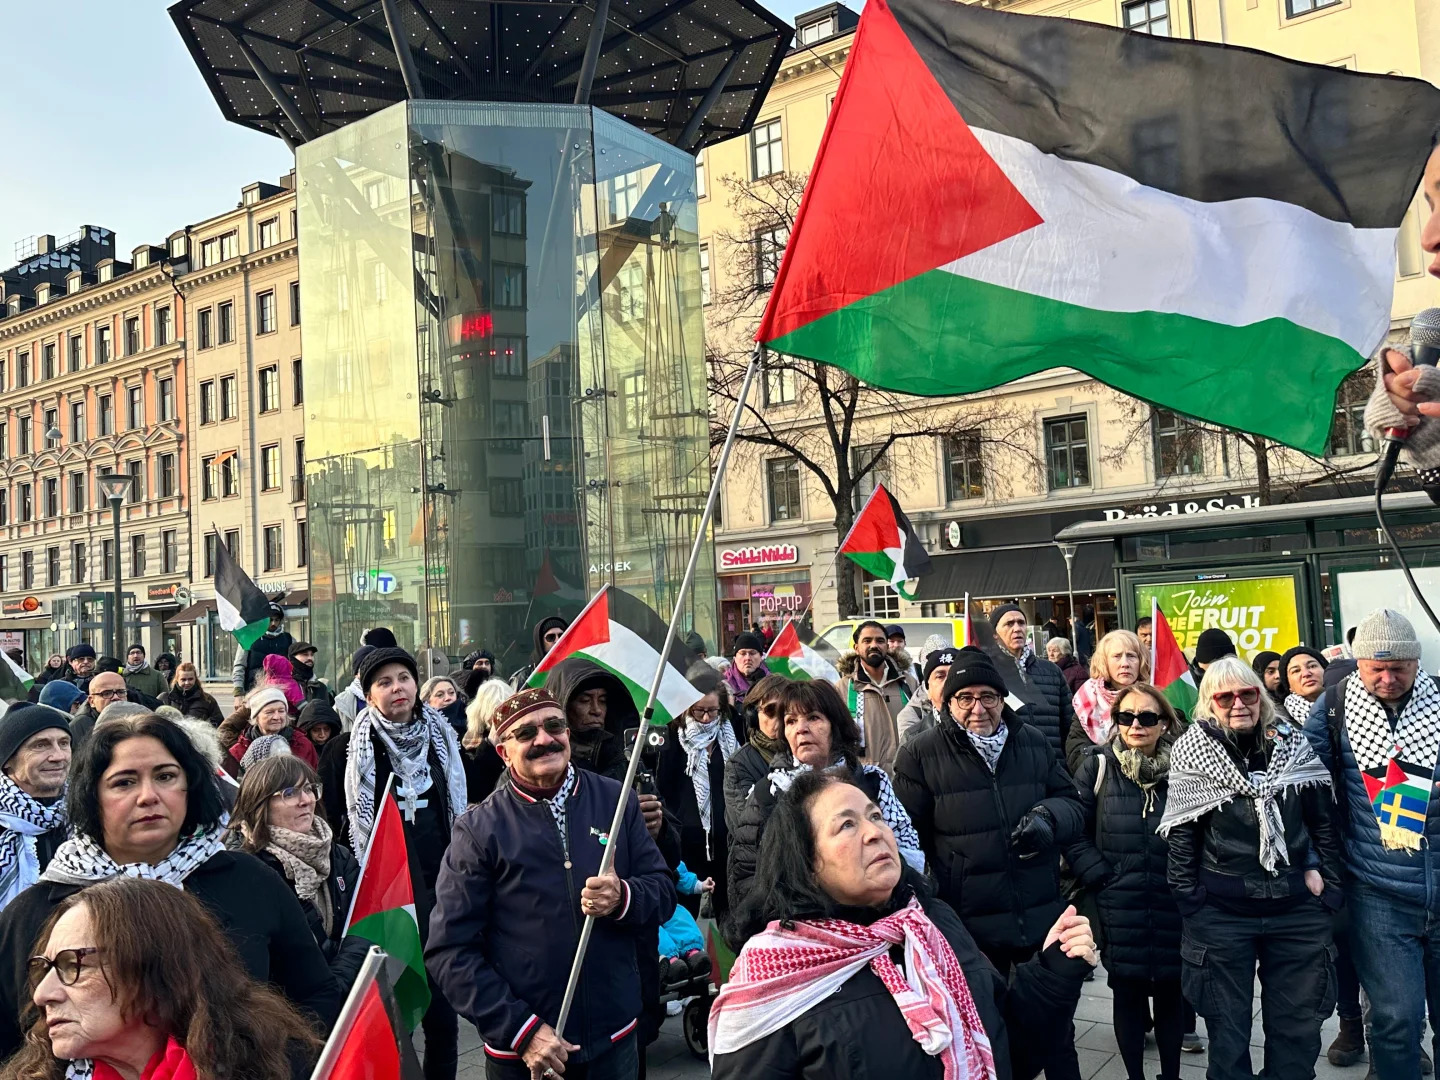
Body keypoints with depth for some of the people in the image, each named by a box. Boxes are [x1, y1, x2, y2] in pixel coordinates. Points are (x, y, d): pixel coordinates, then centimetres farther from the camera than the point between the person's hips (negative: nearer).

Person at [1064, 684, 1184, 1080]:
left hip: (1172, 909, 1)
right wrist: (1102, 879, -10)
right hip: (1119, 910, -1)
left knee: (1170, 993, 12)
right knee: (1127, 994, 10)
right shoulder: (1097, 767, -2)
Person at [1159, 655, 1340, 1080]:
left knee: (1298, 1028, 12)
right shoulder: (1193, 753, -5)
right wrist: (1188, 901, -5)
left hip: (1298, 908, 2)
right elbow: (1181, 835, -3)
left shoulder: (1292, 743, 2)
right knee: (1227, 1029, 9)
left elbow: (1323, 820, 8)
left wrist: (1327, 882, 3)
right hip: (1220, 913, -2)